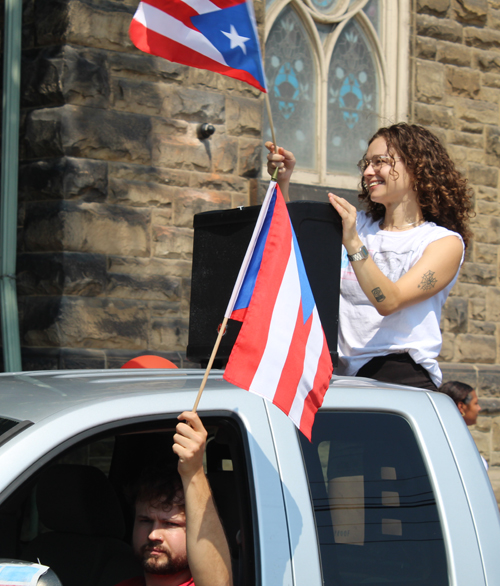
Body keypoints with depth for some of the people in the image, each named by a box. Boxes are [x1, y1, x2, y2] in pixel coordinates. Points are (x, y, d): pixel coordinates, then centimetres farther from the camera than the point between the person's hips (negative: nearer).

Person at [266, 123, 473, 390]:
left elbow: (389, 302, -12)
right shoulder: (358, 225, 20)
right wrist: (283, 181, 1)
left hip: (401, 377, -5)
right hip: (344, 375, 5)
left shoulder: (445, 242, 2)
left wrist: (352, 244, -22)